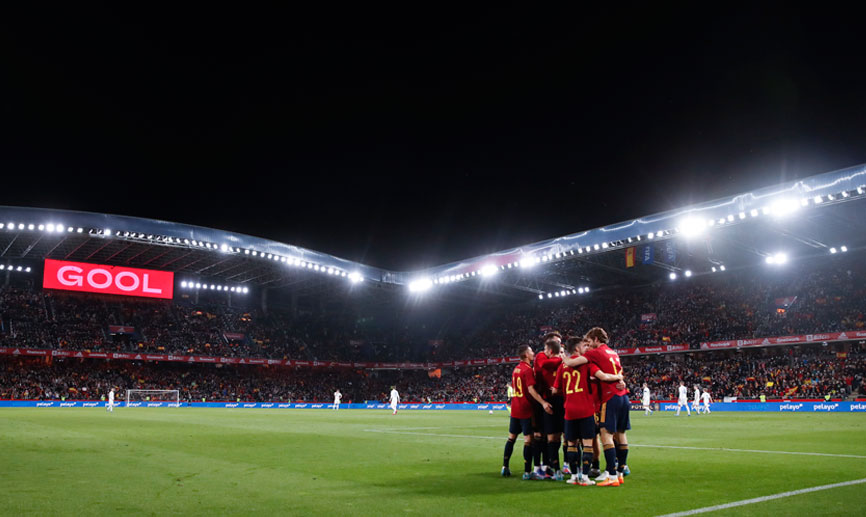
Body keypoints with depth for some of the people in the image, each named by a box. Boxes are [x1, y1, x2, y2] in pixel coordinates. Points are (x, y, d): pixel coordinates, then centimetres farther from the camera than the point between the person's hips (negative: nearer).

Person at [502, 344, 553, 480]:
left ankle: (505, 467, 21)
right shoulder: (528, 369, -13)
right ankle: (527, 472, -4)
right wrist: (543, 402, -26)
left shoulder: (516, 368, 12)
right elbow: (531, 389, -22)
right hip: (526, 410, -8)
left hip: (515, 409, 8)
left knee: (511, 437, 15)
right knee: (529, 439, -4)